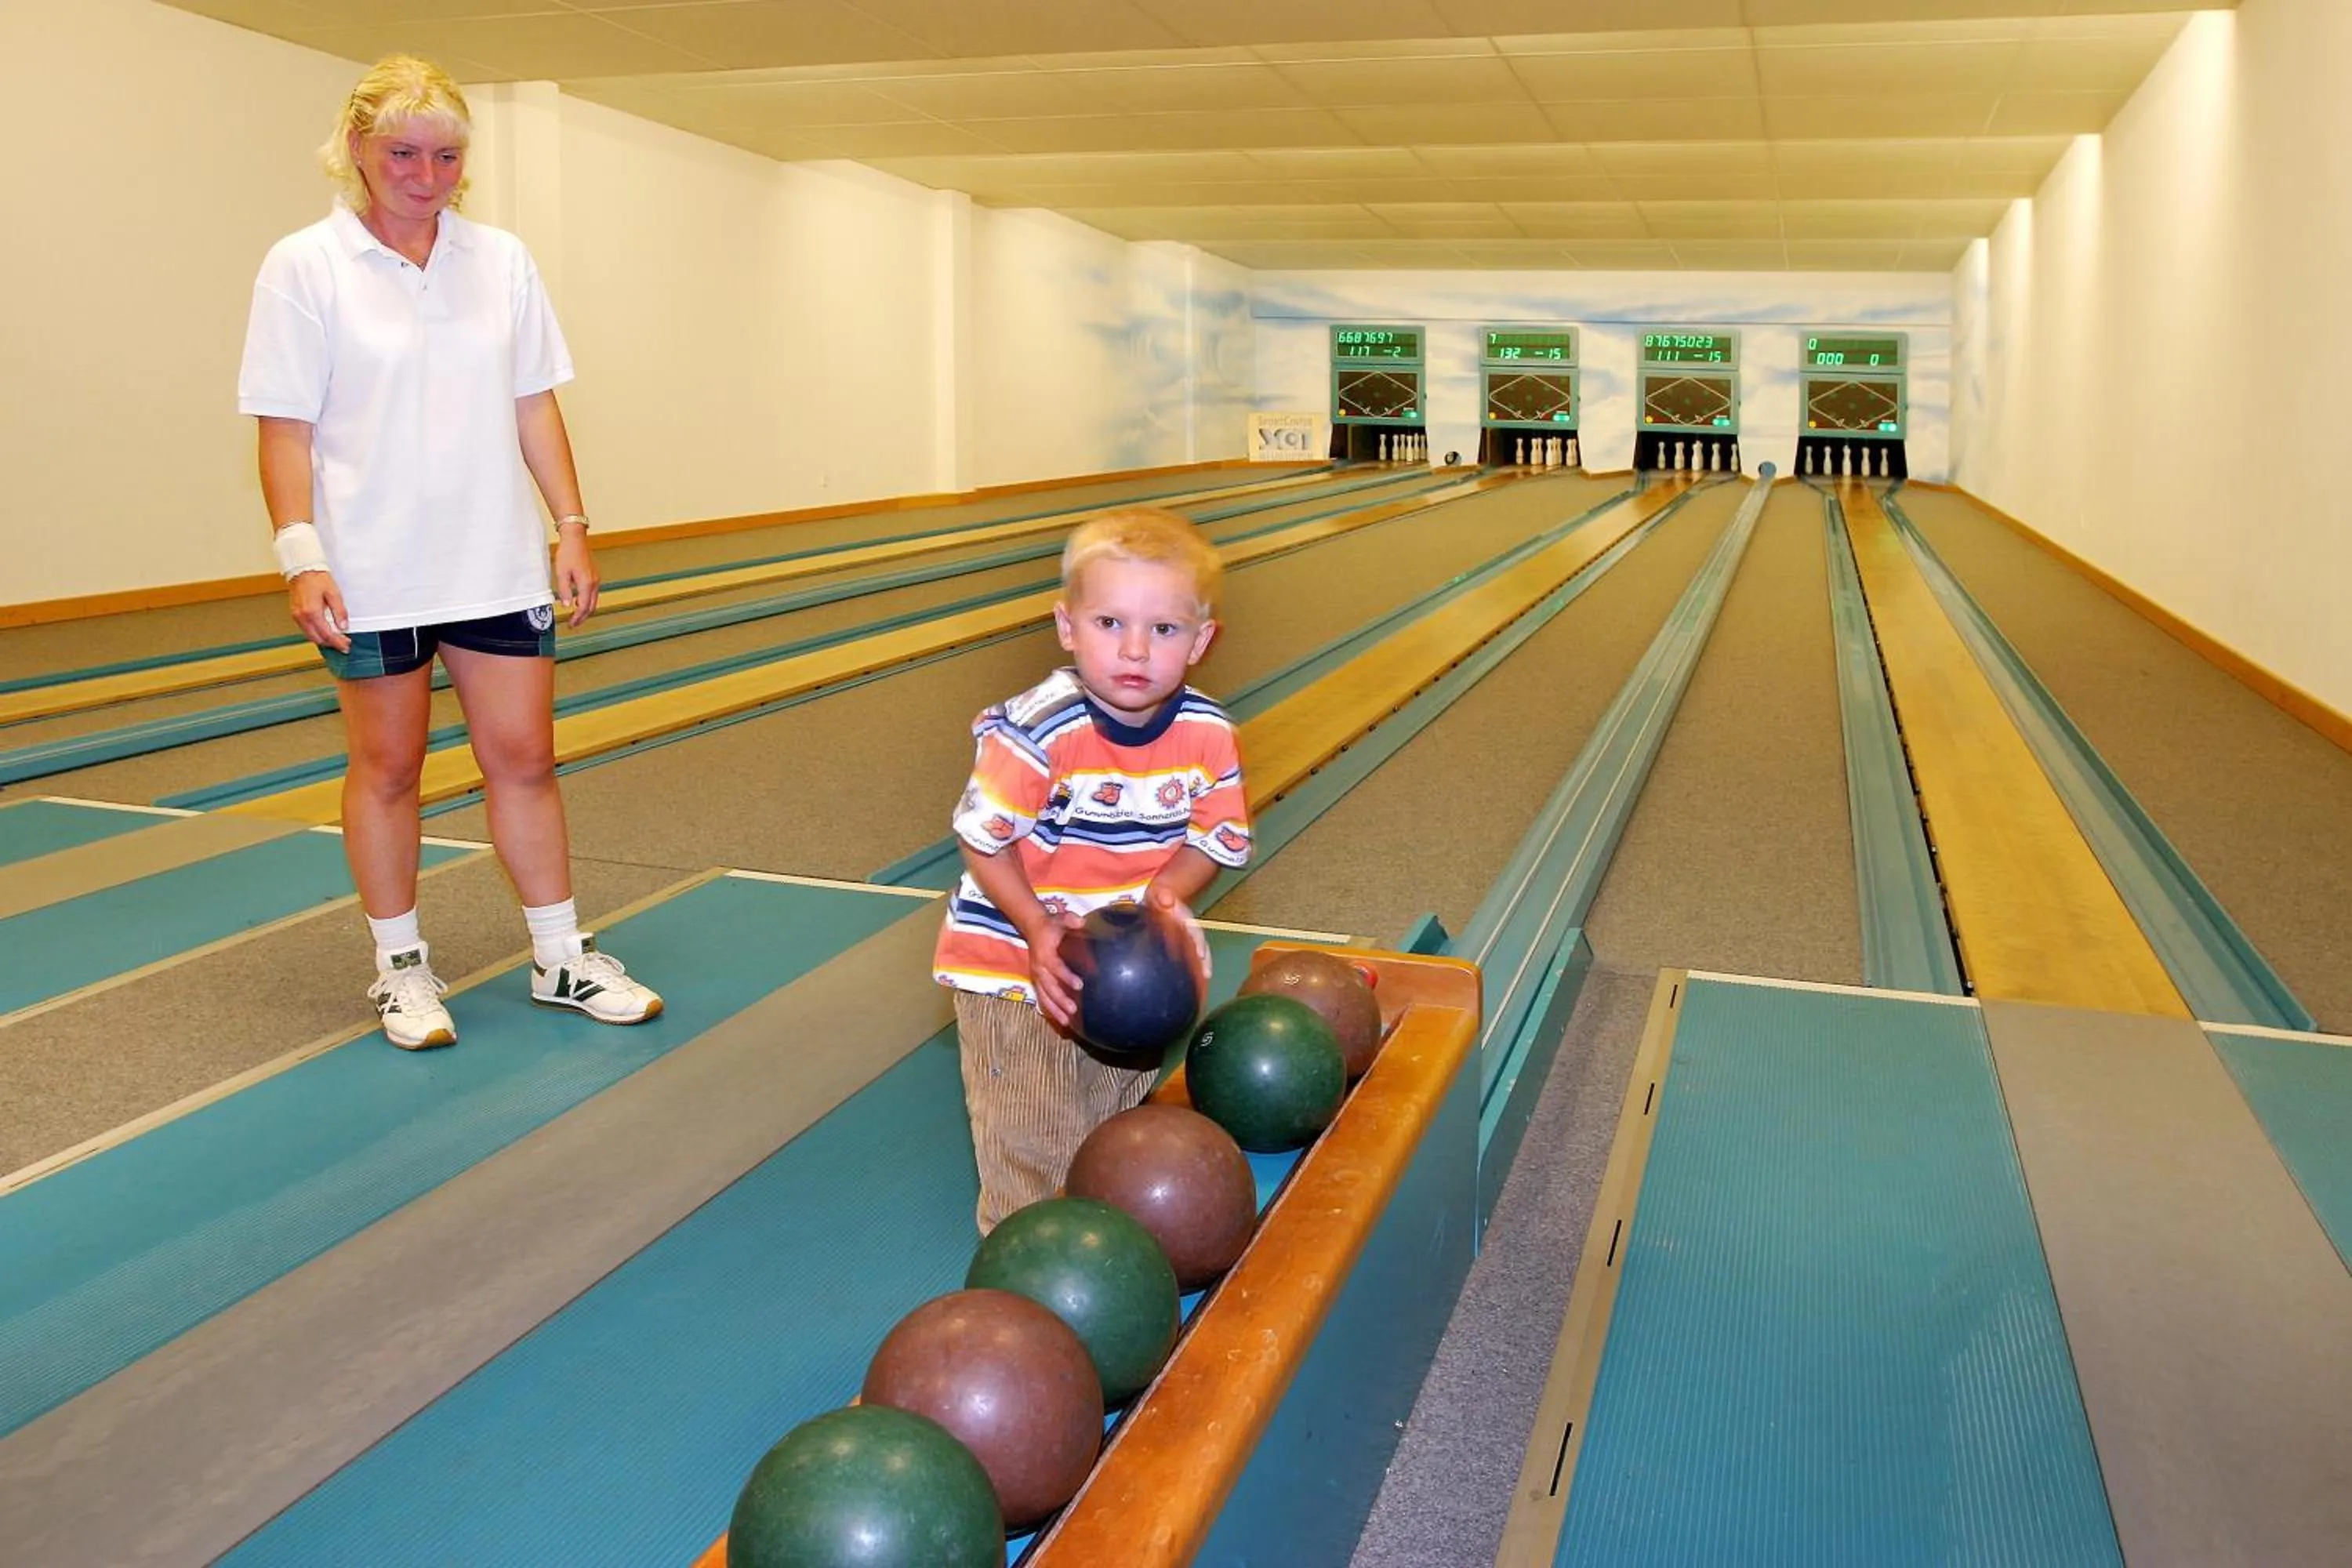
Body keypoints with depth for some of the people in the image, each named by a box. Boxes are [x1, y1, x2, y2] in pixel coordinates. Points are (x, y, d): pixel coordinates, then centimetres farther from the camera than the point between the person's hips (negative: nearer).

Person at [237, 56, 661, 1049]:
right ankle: (401, 967, 23)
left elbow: (533, 405, 8)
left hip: (498, 566, 3)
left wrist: (572, 527, 3)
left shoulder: (501, 261, 6)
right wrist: (300, 556, -14)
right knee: (386, 767, 9)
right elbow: (285, 428, -7)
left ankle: (561, 958, 19)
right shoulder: (305, 268, -4)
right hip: (373, 578, -3)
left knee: (524, 757, 7)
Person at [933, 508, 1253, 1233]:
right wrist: (1038, 929, -26)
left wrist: (1166, 894, -21)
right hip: (1014, 970, -5)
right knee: (1032, 1152, 4)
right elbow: (983, 839, -19)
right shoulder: (1035, 732, -28)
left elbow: (1214, 840, -2)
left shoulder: (1208, 735, -13)